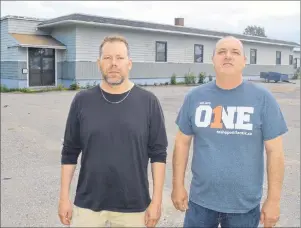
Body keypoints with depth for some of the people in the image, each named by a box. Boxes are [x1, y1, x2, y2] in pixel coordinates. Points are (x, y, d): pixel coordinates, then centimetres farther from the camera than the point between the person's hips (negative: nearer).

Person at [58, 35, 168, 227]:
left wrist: (157, 199, -5)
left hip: (134, 206, 0)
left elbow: (158, 154, -3)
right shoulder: (82, 101, -3)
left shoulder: (148, 102, -6)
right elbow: (70, 153, 3)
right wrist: (64, 197, 2)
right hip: (87, 204, 1)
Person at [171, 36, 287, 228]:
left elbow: (274, 151, -6)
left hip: (245, 205, -1)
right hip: (200, 200, 1)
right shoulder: (195, 97, -3)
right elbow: (182, 142, 3)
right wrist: (178, 185, 2)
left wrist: (274, 199, -6)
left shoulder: (263, 98, -8)